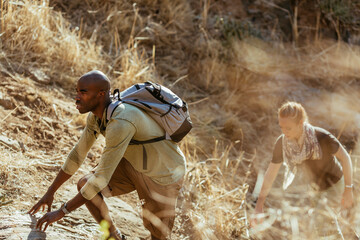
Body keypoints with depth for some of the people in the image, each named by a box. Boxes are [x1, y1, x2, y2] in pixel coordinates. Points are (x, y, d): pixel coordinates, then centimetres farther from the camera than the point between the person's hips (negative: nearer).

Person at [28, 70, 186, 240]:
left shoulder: (120, 123, -38)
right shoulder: (96, 115, -9)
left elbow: (101, 178, -34)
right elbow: (78, 153, 5)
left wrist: (61, 212, -28)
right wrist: (50, 193, 8)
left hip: (163, 173, -8)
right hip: (133, 163, 8)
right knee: (84, 185, -5)